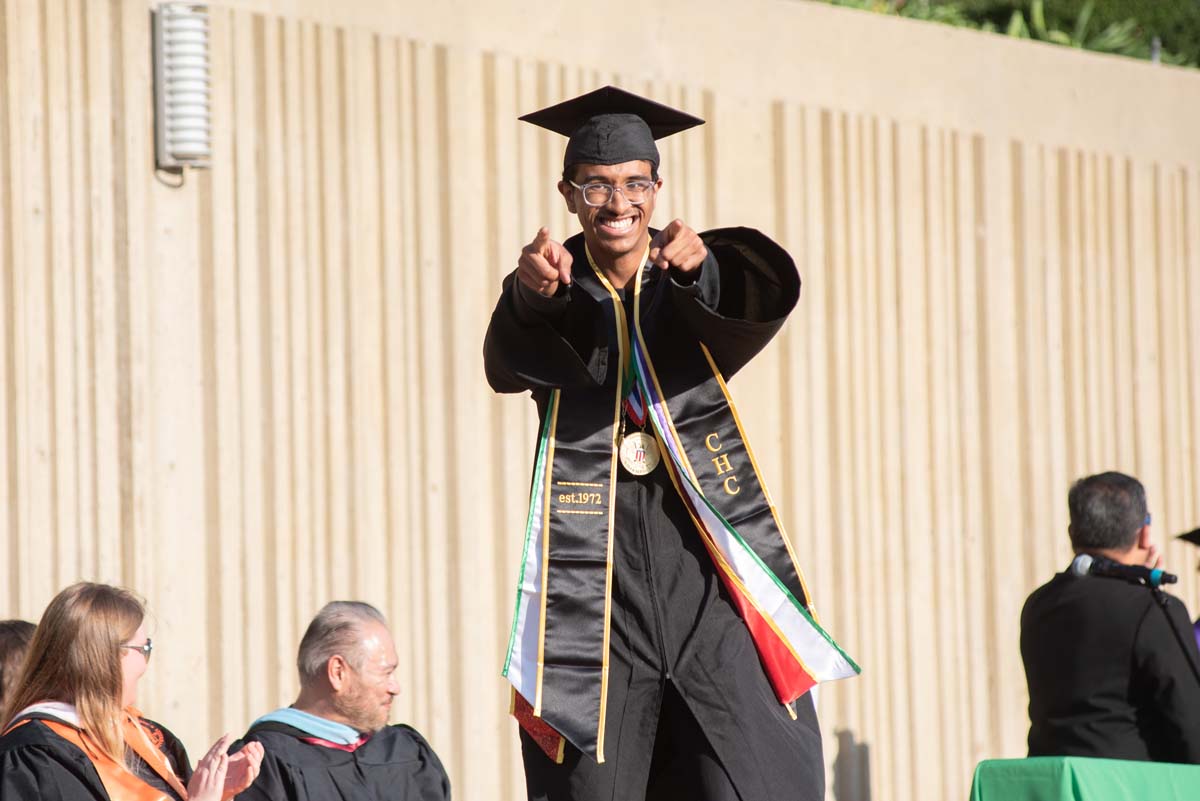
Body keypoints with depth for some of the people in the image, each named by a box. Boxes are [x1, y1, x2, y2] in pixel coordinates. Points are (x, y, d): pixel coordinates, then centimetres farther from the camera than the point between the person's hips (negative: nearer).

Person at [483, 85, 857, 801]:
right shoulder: (559, 292, 3)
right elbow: (509, 363, -19)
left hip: (707, 561, 0)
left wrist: (699, 268, -41)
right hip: (595, 574, 0)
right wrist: (532, 294, -43)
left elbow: (768, 296, -18)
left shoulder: (706, 282, 5)